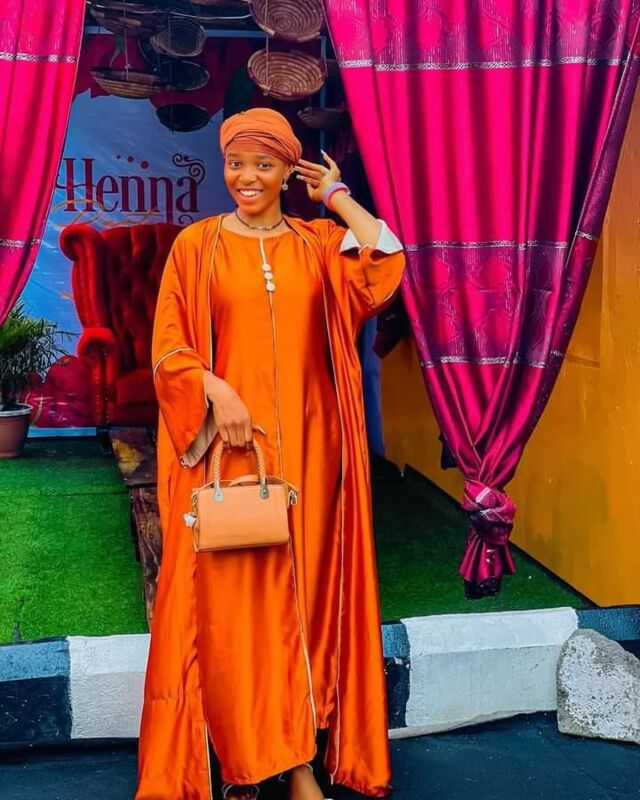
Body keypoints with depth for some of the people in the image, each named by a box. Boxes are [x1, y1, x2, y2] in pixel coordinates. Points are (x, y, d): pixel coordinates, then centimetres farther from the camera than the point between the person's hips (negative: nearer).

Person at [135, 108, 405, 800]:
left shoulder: (318, 242, 8)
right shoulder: (196, 244, 6)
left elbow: (384, 267, -11)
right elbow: (169, 345, 1)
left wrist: (339, 197, 1)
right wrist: (216, 391, -16)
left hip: (305, 445, 1)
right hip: (225, 443, -1)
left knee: (305, 588, 5)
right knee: (229, 596, -1)